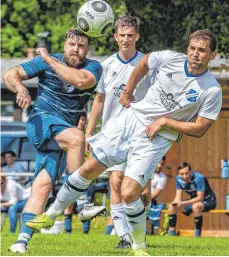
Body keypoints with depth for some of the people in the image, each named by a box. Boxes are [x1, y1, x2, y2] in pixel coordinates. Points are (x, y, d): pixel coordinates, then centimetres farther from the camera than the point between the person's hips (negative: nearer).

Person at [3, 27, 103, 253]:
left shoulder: (93, 67, 0)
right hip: (41, 121, -3)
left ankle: (23, 237, -10)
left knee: (43, 184, -9)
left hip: (62, 136, 3)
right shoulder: (45, 62, -2)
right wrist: (20, 88, -29)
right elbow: (10, 75, -6)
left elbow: (82, 81, -24)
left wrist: (49, 60, -17)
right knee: (76, 137, -33)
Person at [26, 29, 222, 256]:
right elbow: (144, 62, 15)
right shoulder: (170, 59, -7)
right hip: (132, 119, 4)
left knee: (129, 194, -16)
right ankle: (51, 214, 26)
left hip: (157, 139, -4)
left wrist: (164, 122, -13)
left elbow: (199, 129, -10)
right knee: (89, 168, 7)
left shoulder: (212, 90, -16)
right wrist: (128, 91, 16)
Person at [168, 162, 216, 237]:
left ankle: (198, 234, -27)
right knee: (172, 206, -4)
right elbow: (178, 196, -5)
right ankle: (171, 233, -1)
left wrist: (183, 203, -37)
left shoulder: (199, 178, -30)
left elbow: (200, 198, -30)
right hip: (194, 201, 7)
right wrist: (176, 202, -29)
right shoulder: (179, 179, -9)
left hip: (208, 201, -7)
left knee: (196, 206, -39)